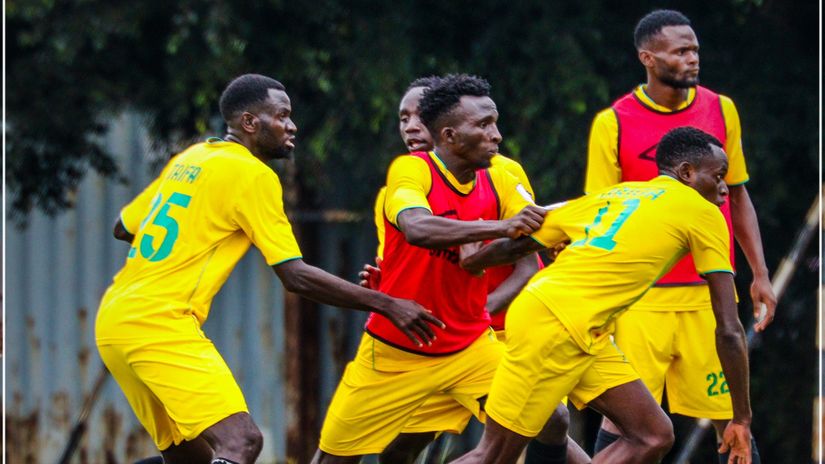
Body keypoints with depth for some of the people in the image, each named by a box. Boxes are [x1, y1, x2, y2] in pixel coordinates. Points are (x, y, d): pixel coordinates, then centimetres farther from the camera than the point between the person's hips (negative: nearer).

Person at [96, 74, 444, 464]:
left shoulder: (190, 158, 18)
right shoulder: (252, 174, -7)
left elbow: (123, 229, 27)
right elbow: (296, 276, -12)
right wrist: (386, 305, -9)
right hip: (160, 325, -9)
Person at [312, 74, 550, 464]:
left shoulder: (498, 182, -3)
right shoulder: (411, 170, -18)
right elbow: (418, 229, -38)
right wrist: (502, 227, -46)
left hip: (470, 348, 4)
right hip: (394, 353, -4)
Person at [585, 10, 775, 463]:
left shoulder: (720, 110, 6)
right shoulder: (613, 124, -3)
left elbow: (737, 197, 14)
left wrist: (760, 274, 8)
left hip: (709, 294, 3)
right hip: (640, 300, -2)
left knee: (731, 417, 1)